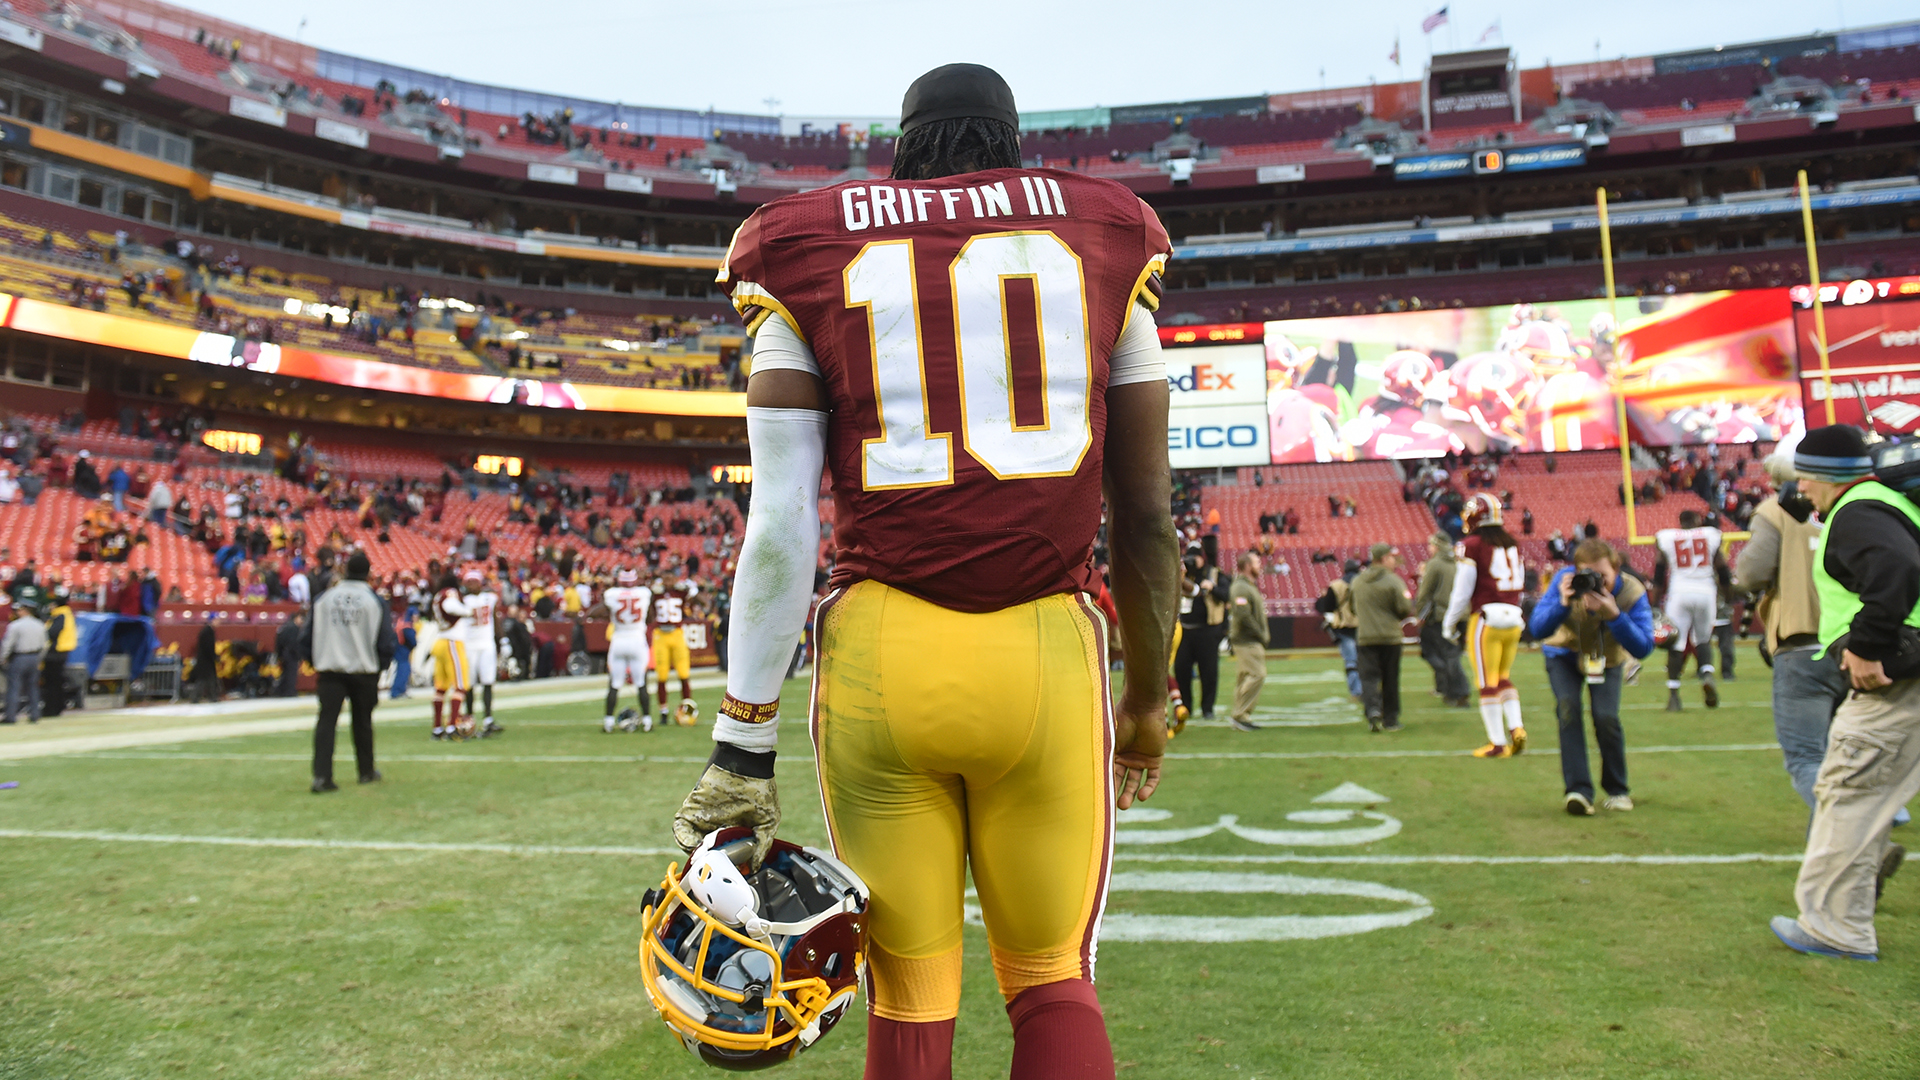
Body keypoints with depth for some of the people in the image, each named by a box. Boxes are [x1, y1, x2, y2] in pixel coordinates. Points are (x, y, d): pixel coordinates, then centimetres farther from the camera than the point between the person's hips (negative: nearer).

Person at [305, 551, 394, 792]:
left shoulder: (323, 598, 4)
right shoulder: (375, 601, -3)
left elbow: (310, 637, 9)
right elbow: (386, 641, -3)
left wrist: (317, 664, 21)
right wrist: (380, 666, 11)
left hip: (330, 671, 1)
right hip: (364, 670, -1)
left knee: (326, 721, -2)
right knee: (362, 722, 13)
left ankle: (321, 775, -13)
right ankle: (366, 771, 26)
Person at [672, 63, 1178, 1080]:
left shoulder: (812, 254, 8)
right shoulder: (1101, 240, 11)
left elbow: (783, 524, -2)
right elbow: (1144, 512, 9)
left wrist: (742, 746, 3)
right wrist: (1149, 700, 21)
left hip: (880, 653, 0)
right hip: (1048, 651, 1)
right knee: (1053, 982, 19)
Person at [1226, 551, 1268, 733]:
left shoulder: (1250, 586, 20)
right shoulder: (1241, 587, -14)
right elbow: (1243, 615, -23)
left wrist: (1263, 636, 13)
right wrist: (1261, 635, -17)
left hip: (1250, 641, 10)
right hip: (1248, 641, -10)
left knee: (1244, 677, 10)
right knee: (1257, 674, -14)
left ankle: (1241, 718, 14)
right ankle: (1239, 715, -12)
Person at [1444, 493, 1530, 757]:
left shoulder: (1470, 546, -10)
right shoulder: (1512, 545, 9)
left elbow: (1462, 591, -9)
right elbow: (1520, 585, 16)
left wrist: (1450, 623, 3)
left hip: (1485, 619, -6)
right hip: (1513, 619, 6)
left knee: (1488, 683, 2)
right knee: (1504, 677, 21)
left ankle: (1498, 743, 6)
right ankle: (1516, 727, 6)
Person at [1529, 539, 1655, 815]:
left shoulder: (1631, 592, -29)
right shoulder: (1565, 580, -29)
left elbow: (1643, 648, -36)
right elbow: (1536, 631, -31)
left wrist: (1614, 615, -48)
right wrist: (1563, 604, -46)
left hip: (1606, 658, 0)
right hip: (1564, 653, 0)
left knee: (1606, 717, -15)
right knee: (1568, 709, -20)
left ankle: (1617, 790, 8)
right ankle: (1578, 791, -18)